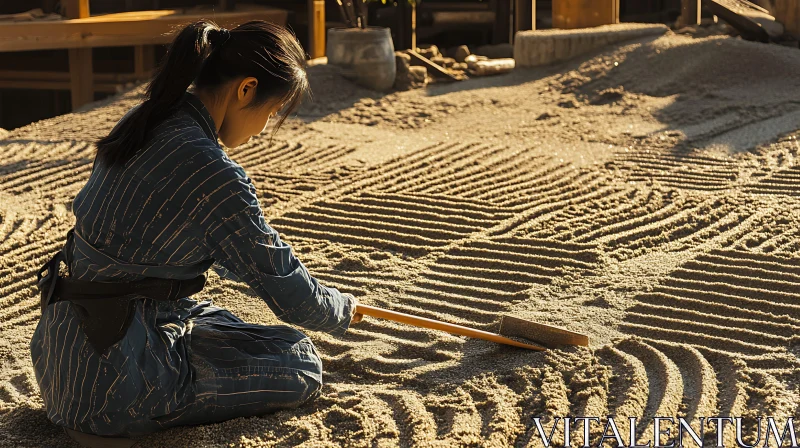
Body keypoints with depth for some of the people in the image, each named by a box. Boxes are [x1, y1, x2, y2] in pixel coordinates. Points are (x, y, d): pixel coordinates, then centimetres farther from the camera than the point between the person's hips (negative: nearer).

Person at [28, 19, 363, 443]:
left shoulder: (141, 121, 3)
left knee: (222, 323, 32)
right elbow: (289, 292, -11)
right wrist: (342, 311, 10)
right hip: (113, 381, -9)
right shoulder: (214, 176, -24)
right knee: (302, 364, 1)